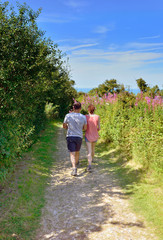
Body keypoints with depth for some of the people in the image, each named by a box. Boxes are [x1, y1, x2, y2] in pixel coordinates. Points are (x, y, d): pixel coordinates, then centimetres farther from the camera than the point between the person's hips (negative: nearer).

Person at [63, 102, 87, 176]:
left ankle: (74, 168, -18)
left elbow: (64, 126, 4)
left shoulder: (68, 115, -8)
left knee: (72, 153, -3)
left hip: (70, 136, -1)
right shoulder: (83, 117, -6)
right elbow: (85, 128, 4)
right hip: (79, 137, 2)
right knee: (77, 152, 21)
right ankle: (76, 164, 40)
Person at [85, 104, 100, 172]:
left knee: (89, 151, -3)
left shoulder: (86, 117, -16)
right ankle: (92, 159, 51)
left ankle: (90, 165, -20)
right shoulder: (97, 117, -12)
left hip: (88, 136, -2)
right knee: (93, 147, 27)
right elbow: (99, 128, -6)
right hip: (95, 136, 3)